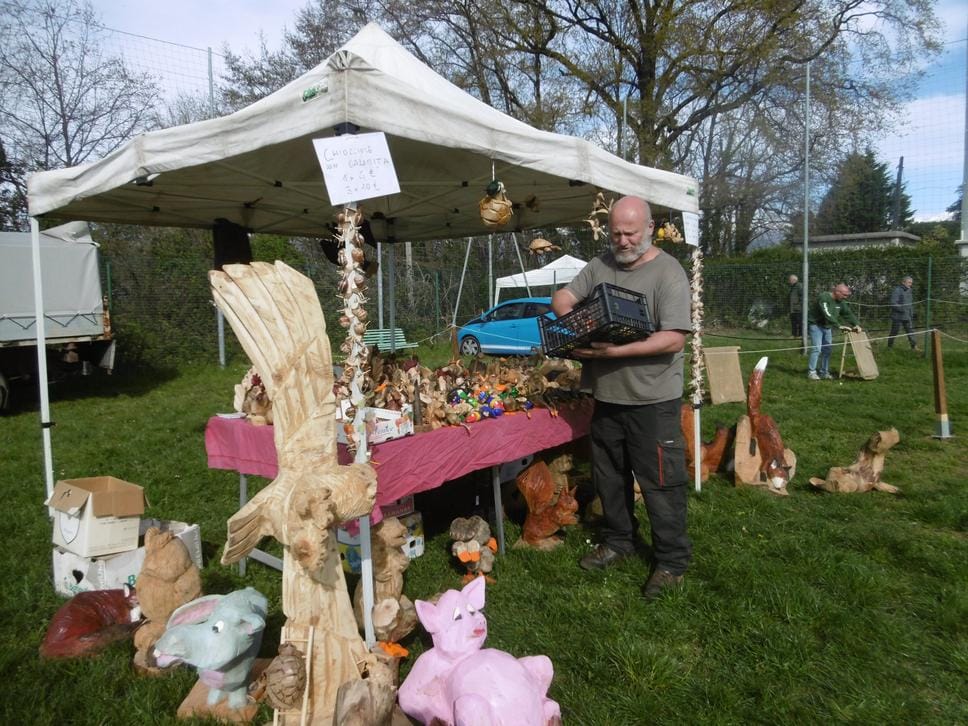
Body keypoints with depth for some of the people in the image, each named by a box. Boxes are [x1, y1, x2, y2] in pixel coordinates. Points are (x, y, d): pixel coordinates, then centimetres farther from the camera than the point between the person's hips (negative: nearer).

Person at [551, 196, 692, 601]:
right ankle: (618, 542, 36)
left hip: (652, 400, -6)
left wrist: (613, 351, -25)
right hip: (606, 396, 6)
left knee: (660, 482, 3)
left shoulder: (668, 273, -12)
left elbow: (674, 339, -20)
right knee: (609, 477, 18)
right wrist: (571, 318, -12)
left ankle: (672, 560, 18)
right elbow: (562, 298, 12)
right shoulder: (600, 265, 7)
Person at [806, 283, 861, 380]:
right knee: (816, 348, -15)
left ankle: (824, 372, 16)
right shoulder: (824, 298, -23)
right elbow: (827, 315, -31)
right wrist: (840, 326, -34)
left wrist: (856, 324, -9)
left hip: (827, 327, 8)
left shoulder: (841, 301, 4)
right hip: (816, 324, -8)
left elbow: (848, 313, 6)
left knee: (827, 349, 7)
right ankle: (811, 372, -10)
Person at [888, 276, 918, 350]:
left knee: (910, 331, 1)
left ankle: (914, 346, 1)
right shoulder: (897, 290, -12)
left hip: (907, 316, 7)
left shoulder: (909, 291, 13)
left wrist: (911, 314, 16)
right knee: (894, 332, 3)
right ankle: (890, 346, 16)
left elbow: (911, 304, 21)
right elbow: (893, 303, -20)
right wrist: (902, 309, -22)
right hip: (898, 316, -7)